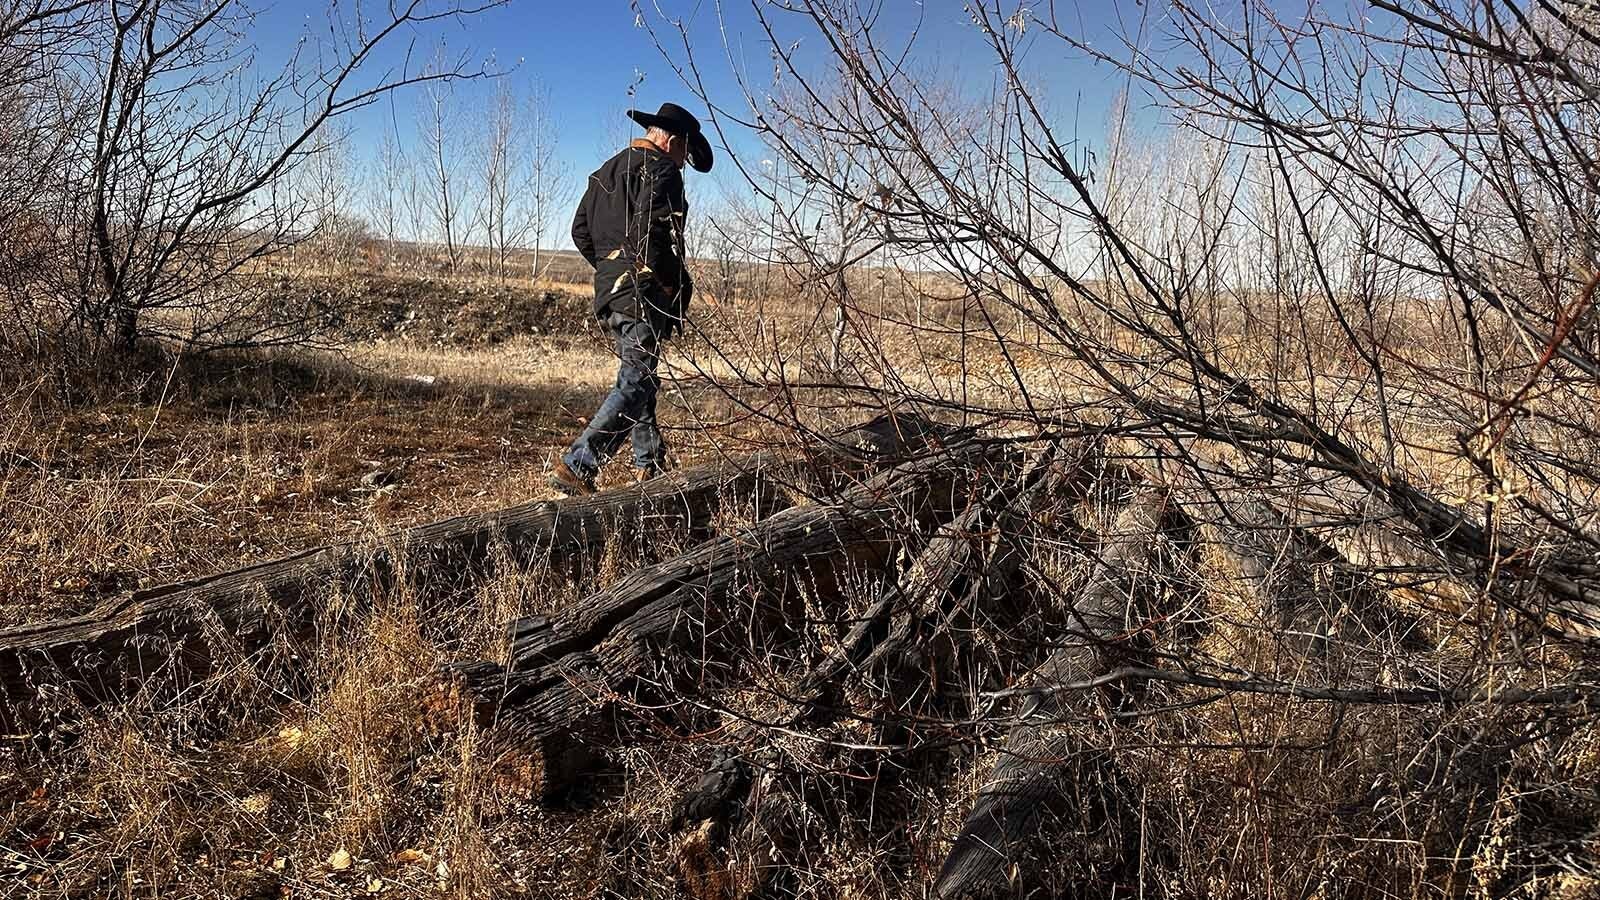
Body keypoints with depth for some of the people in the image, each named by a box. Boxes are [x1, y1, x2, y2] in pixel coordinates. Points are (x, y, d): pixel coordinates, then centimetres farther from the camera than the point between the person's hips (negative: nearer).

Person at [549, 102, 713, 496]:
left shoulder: (607, 170, 21)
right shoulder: (661, 169, -7)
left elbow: (580, 231, 20)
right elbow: (649, 232, -21)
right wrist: (676, 287, -13)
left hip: (608, 288, 10)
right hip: (643, 291, -10)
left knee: (638, 375, 18)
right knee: (635, 383, -9)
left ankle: (650, 465, 25)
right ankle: (576, 465, -15)